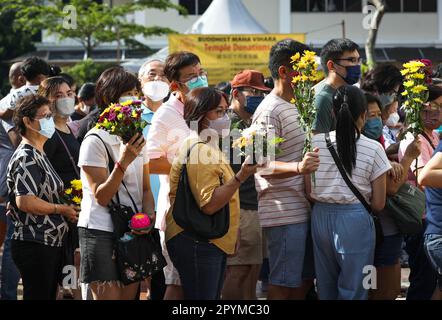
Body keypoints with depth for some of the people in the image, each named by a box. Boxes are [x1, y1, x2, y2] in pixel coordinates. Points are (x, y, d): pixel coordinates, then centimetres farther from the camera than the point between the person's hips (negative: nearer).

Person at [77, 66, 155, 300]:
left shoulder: (136, 137, 12)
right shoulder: (95, 140, -11)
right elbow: (101, 197, -14)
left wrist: (149, 216, -4)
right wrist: (124, 162, -25)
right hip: (102, 231, -7)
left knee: (130, 295, 7)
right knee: (108, 297, -9)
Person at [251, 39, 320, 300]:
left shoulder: (296, 106, 18)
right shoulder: (269, 111, -13)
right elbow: (263, 166, -21)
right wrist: (298, 167, -36)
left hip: (303, 208, 9)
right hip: (283, 213, -9)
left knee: (305, 279, 12)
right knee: (283, 283, -6)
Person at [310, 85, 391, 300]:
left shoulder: (316, 143, -1)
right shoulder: (373, 149, -7)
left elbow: (308, 193, 1)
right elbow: (378, 204, -4)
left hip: (321, 217, 3)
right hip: (355, 219, -3)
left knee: (325, 288, 16)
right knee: (352, 291, 4)